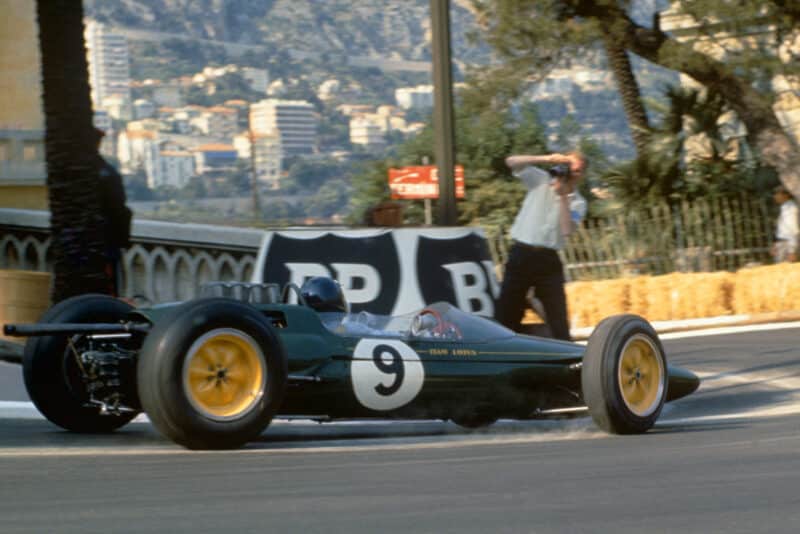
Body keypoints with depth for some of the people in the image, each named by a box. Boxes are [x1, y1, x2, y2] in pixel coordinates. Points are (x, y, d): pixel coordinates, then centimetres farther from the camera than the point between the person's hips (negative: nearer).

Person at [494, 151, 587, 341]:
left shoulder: (578, 203, 7)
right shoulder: (541, 180, 5)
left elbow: (566, 230, -11)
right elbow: (512, 161, -5)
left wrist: (563, 196, -14)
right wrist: (545, 159, -14)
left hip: (548, 260, 1)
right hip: (521, 254, -1)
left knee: (558, 315, 0)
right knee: (505, 313, 1)